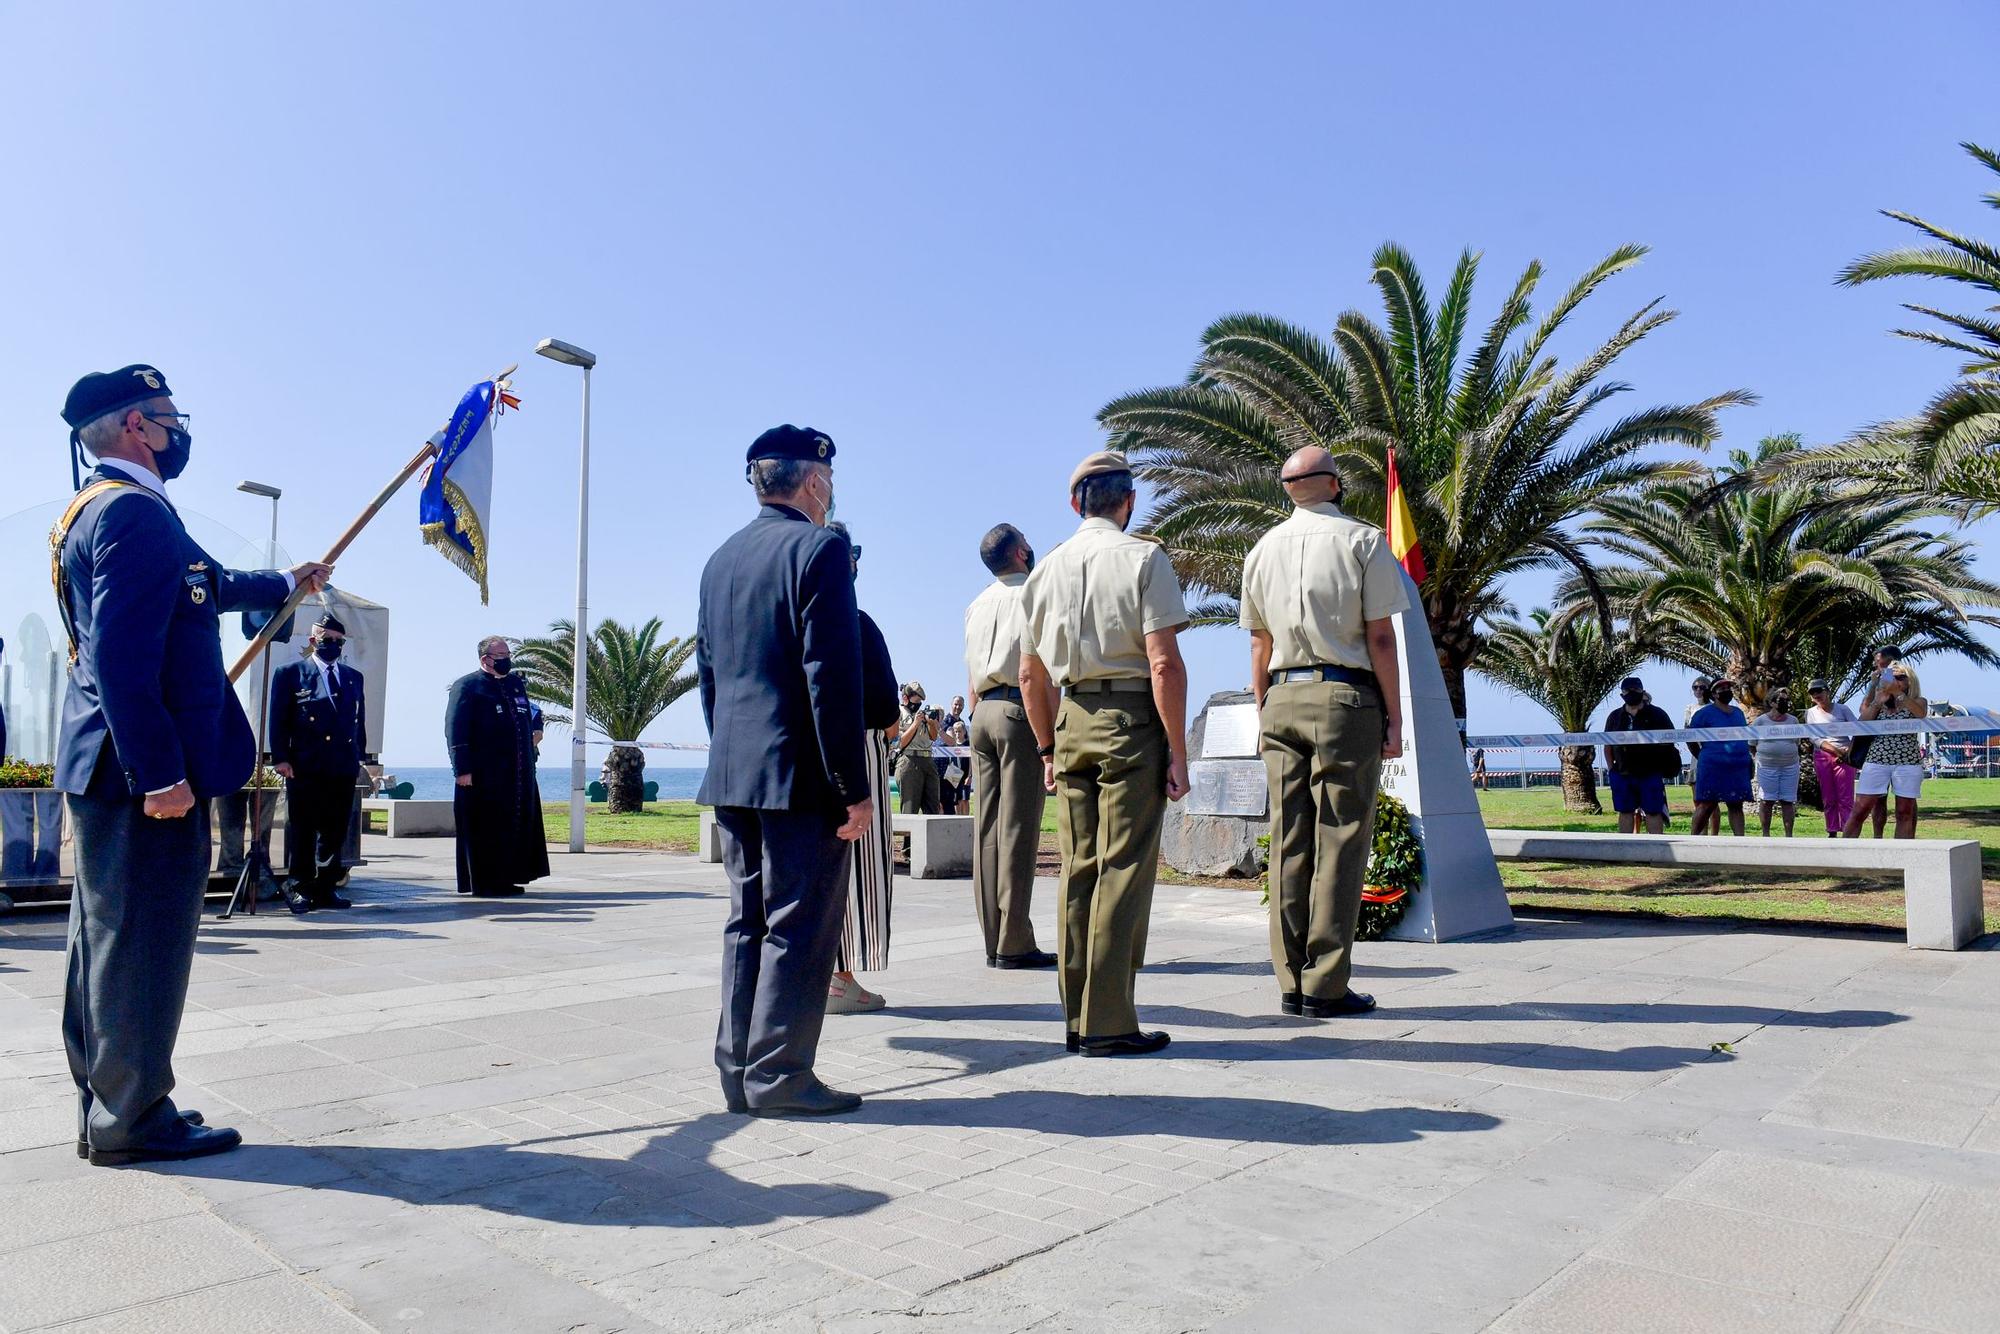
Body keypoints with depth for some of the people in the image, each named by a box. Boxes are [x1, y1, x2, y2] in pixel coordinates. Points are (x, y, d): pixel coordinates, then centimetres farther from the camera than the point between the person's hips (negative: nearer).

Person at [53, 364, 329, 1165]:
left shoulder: (99, 511, 18)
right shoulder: (134, 512, -15)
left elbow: (204, 589, 34)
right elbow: (121, 655, -24)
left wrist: (286, 584, 49)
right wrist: (160, 771, -25)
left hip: (105, 770, 11)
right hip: (143, 768, -11)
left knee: (108, 940, 15)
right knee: (142, 940, -3)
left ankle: (106, 1112, 26)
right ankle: (130, 1119, 7)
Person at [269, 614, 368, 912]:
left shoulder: (354, 678, 17)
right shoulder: (290, 674, 5)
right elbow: (279, 720, -1)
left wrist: (359, 757, 10)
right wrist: (281, 758, -9)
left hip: (344, 768, 4)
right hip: (304, 768, -4)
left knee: (335, 832, 6)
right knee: (302, 830, 0)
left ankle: (325, 889, 14)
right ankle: (298, 888, 8)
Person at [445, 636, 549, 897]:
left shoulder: (516, 683, 16)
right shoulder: (467, 686, -5)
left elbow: (531, 712, 31)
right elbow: (456, 731, -10)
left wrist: (535, 728, 12)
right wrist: (462, 769, -16)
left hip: (519, 775, 7)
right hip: (483, 775, -7)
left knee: (517, 826, 10)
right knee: (486, 829, -2)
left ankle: (507, 880, 20)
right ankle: (484, 884, 6)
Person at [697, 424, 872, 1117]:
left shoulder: (720, 559, 15)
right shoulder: (819, 548, -10)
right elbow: (833, 678, -16)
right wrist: (855, 788, -14)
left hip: (732, 774, 8)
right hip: (800, 775, -8)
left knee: (747, 924, 13)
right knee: (800, 927, 0)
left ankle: (738, 1072, 19)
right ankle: (780, 1077, 6)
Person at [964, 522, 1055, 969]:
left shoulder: (977, 605, 19)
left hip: (982, 713, 7)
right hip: (1020, 711, -7)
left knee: (986, 829, 5)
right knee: (1017, 829, -7)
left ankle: (994, 942, 9)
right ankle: (1014, 944, -5)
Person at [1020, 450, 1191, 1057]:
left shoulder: (1046, 570, 12)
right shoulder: (1144, 559, -4)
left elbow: (1031, 675, 15)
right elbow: (1165, 664, -12)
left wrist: (1049, 749, 23)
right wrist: (1177, 753, -8)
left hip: (1071, 722, 5)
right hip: (1132, 720, -5)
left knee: (1078, 871, 10)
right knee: (1124, 871, -2)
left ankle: (1076, 1019, 16)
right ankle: (1108, 1023, 1)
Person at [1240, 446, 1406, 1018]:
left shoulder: (1262, 550, 12)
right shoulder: (1363, 541, -1)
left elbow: (1259, 645, 13)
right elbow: (1380, 638, -6)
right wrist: (1393, 718, -3)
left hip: (1282, 699, 4)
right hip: (1346, 698, -4)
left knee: (1289, 845, 5)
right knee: (1340, 843, -2)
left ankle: (1292, 982, 9)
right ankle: (1326, 986, -2)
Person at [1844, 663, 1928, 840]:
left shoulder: (1918, 701, 9)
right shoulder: (1879, 702, 16)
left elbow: (1921, 714, -15)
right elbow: (1863, 722, 2)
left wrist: (1898, 692, -23)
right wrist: (1878, 702, -8)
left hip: (1908, 762, -1)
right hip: (1876, 761, 1)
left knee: (1905, 812, 1)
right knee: (1860, 810, -3)